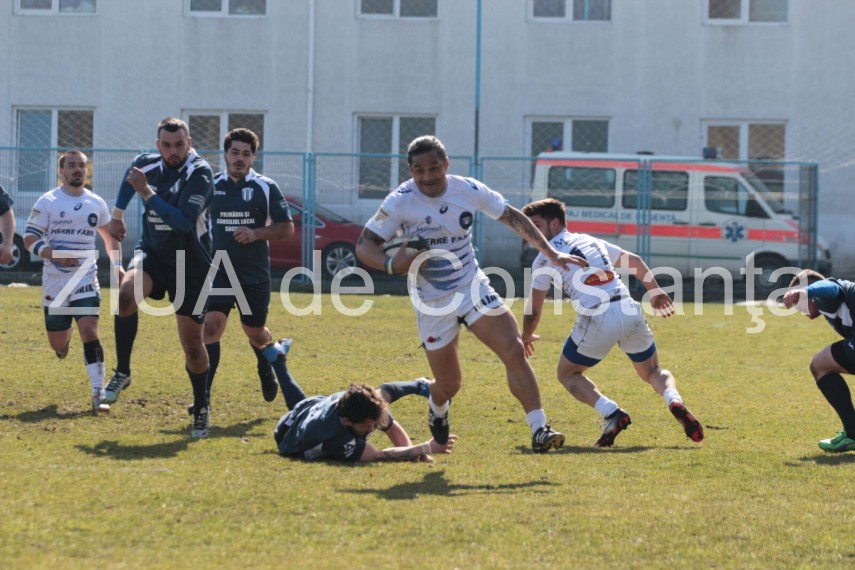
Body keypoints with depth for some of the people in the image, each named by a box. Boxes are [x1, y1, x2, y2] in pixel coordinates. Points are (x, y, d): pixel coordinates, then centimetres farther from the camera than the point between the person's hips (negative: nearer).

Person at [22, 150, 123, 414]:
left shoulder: (96, 203, 7)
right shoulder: (47, 202, -4)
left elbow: (110, 236, 22)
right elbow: (29, 239, -8)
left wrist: (117, 264, 8)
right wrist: (53, 254, -24)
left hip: (86, 280, 1)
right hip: (55, 281, -1)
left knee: (90, 332, -17)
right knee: (58, 344, 7)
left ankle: (98, 395, -19)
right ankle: (65, 336, 47)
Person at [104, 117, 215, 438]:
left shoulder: (200, 173, -20)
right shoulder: (147, 165, -4)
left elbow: (184, 222, -33)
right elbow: (131, 176, 24)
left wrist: (146, 192, -32)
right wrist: (117, 214, 25)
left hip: (191, 265, -3)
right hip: (153, 255, 3)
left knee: (192, 342, 1)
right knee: (126, 292, -30)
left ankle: (202, 410, 22)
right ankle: (122, 373, -15)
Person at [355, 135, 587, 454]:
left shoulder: (469, 190, -8)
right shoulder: (399, 203, -16)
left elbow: (513, 218, 5)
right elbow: (364, 245, -15)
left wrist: (551, 254, 3)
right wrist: (391, 265, -35)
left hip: (472, 287, 2)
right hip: (433, 303, -2)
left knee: (514, 350, -17)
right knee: (449, 385, 4)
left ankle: (539, 430, -17)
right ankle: (437, 409, 42)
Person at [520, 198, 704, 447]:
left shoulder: (545, 258, 6)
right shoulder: (590, 241, 24)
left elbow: (534, 311, 6)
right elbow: (635, 261, 32)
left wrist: (526, 337, 25)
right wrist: (655, 292, 43)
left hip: (598, 321, -5)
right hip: (630, 312, 5)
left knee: (567, 374, 17)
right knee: (652, 372, 24)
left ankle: (611, 413, -7)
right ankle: (675, 401, -9)